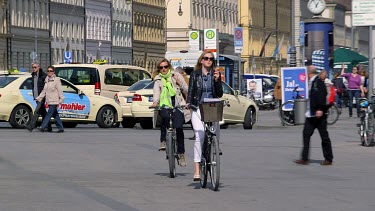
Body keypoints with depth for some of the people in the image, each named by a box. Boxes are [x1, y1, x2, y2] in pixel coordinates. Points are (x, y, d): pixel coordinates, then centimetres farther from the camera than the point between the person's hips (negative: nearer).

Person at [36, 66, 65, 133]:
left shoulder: (56, 80, -6)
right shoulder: (47, 80, 15)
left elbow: (60, 91, -9)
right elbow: (44, 91, 17)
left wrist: (61, 100, -15)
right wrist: (39, 98, 8)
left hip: (54, 101, -7)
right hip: (49, 101, 7)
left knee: (49, 114, -10)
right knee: (55, 115, 8)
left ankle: (43, 127, -13)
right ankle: (61, 128, 13)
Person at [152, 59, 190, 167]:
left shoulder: (176, 76, 14)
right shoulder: (157, 80, 15)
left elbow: (186, 90, 14)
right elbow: (156, 92, -2)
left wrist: (180, 83, -5)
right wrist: (155, 102, -21)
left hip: (178, 105, 0)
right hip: (165, 105, 0)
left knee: (178, 127, -17)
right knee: (165, 116, -35)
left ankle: (181, 154, -6)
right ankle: (163, 141, -19)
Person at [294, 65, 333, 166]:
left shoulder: (318, 82, -13)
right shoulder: (310, 82, 14)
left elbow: (322, 96, -21)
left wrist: (320, 109, -26)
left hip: (318, 114, -10)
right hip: (310, 114, 10)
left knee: (324, 136, 0)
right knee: (306, 134, 5)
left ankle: (328, 159, 7)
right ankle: (304, 158, 7)